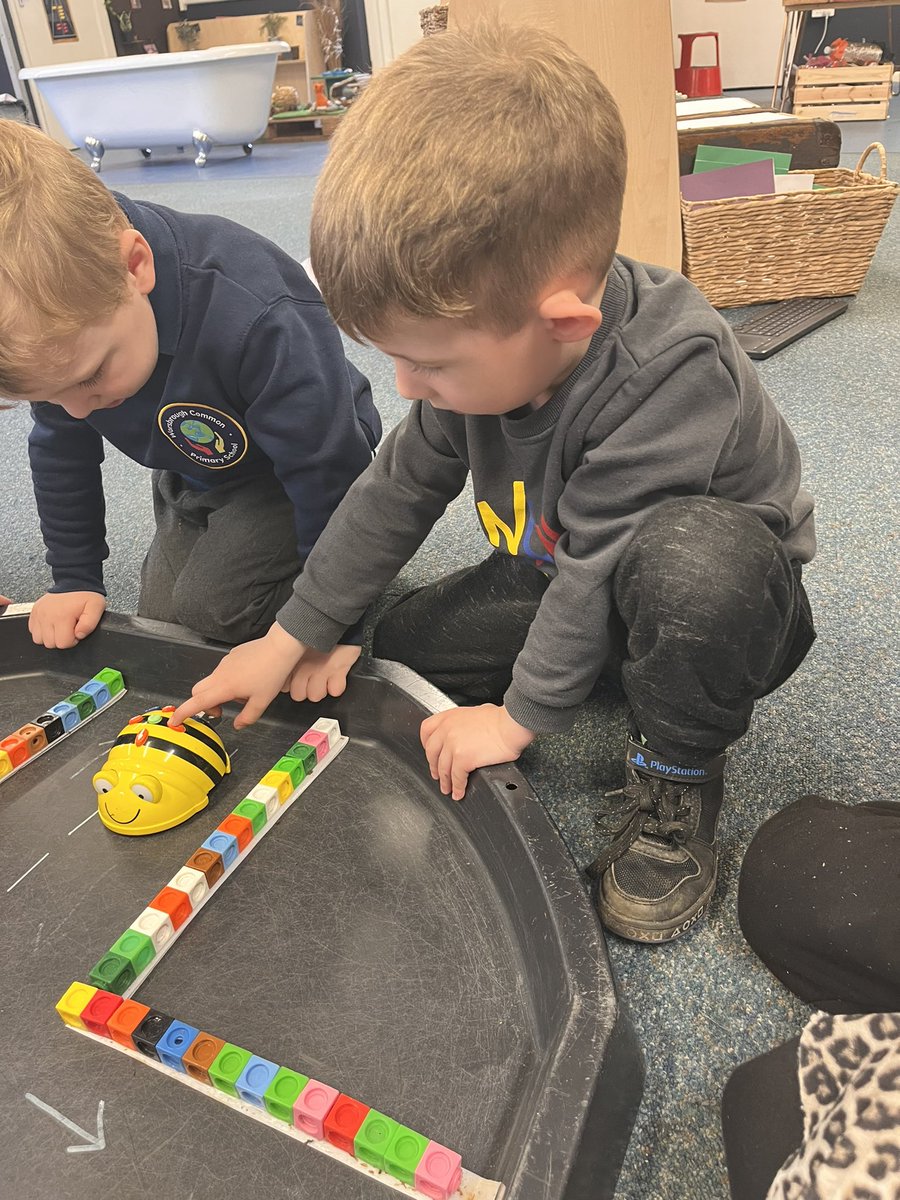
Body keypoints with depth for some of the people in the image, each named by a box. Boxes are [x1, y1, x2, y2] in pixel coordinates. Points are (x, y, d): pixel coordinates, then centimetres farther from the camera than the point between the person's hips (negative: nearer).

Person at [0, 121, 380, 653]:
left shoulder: (260, 321, -41)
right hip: (190, 476, 6)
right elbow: (60, 452, -2)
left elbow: (329, 474, -32)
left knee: (208, 605, -21)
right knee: (159, 622, 8)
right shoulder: (55, 322, -21)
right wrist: (75, 580, 1)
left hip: (289, 477, -6)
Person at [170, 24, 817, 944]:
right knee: (406, 645, -3)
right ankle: (630, 665, 7)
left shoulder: (672, 384, -36)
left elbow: (596, 566, -30)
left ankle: (674, 773, -12)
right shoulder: (488, 337, -13)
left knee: (691, 556, -41)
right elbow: (398, 489, -5)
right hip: (563, 579, 7)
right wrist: (292, 636, -1)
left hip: (727, 593, -6)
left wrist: (522, 715, -17)